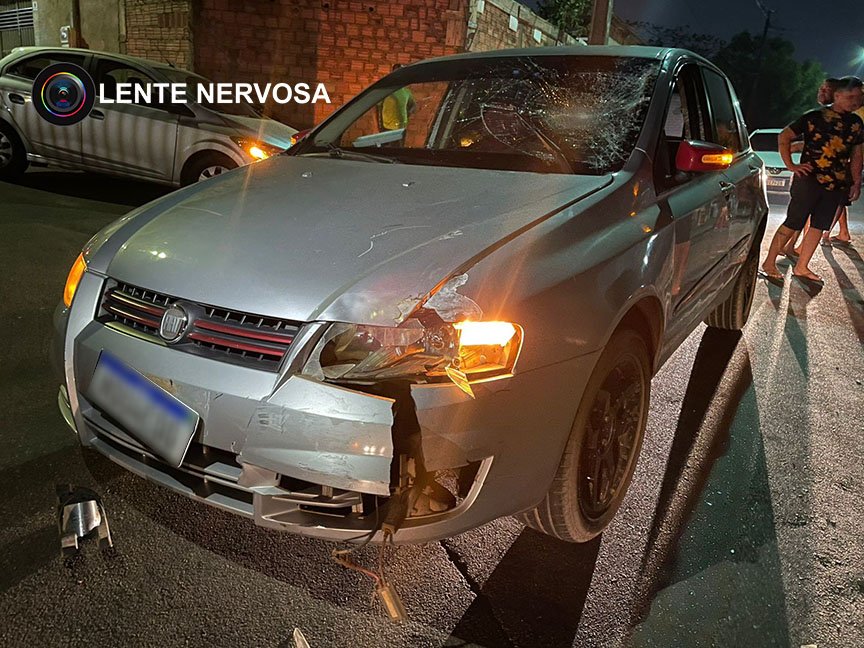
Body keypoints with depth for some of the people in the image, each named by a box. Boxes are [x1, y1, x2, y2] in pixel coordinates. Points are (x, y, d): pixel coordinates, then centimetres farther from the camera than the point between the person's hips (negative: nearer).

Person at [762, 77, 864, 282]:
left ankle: (801, 267, 17)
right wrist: (790, 165, -9)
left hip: (837, 184, 6)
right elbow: (784, 136, -4)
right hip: (810, 179, -6)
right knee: (793, 223, -5)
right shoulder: (815, 117, -6)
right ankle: (769, 263, 5)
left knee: (819, 226, 8)